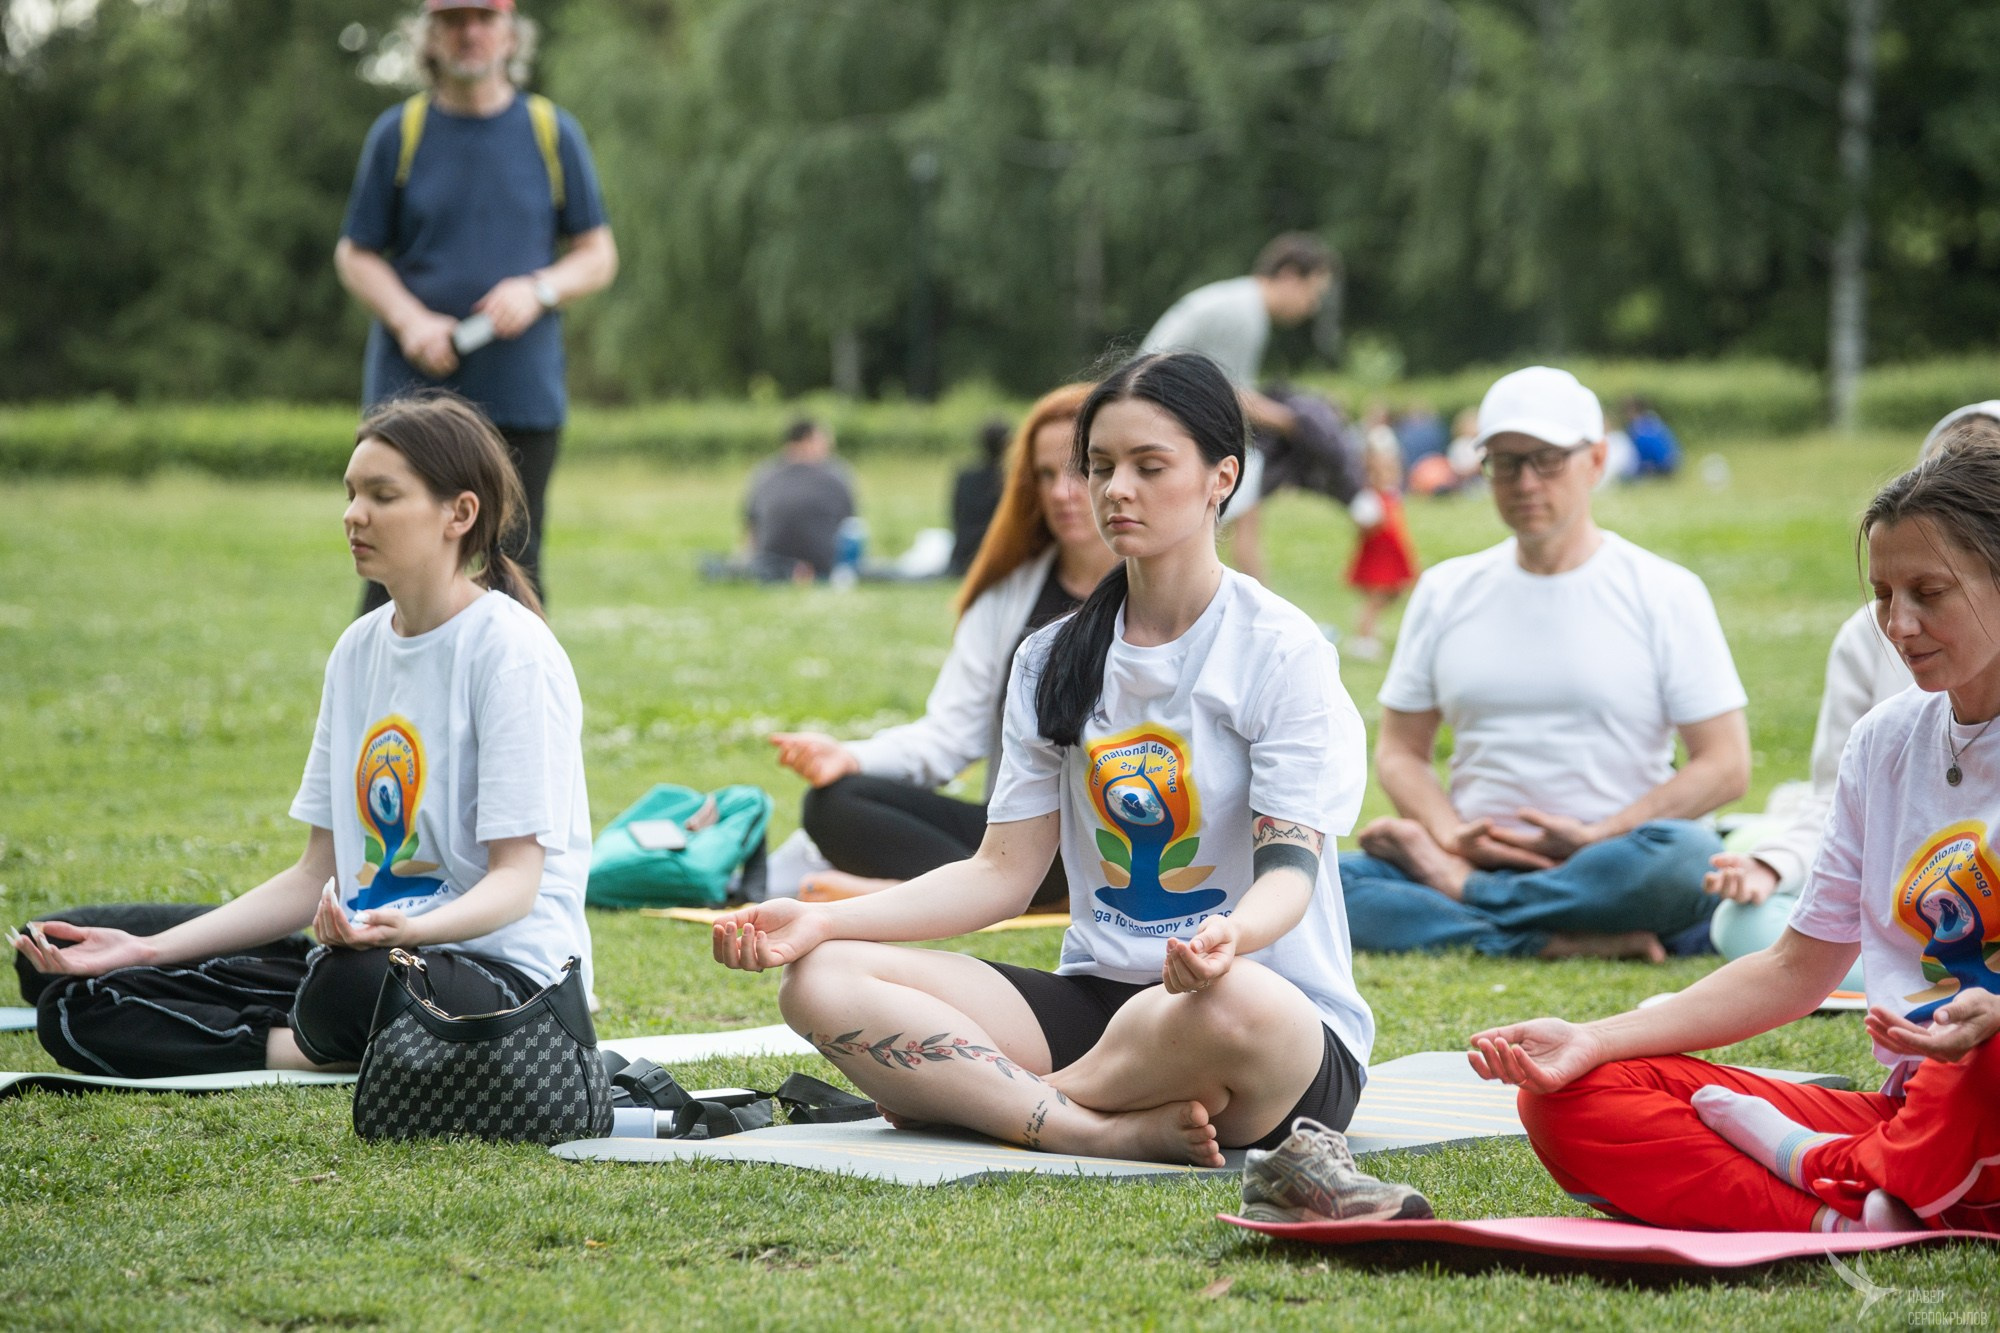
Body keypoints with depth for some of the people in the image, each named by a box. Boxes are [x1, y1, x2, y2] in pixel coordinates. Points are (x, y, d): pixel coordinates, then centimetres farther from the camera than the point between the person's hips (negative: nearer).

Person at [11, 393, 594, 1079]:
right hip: (358, 950, 8)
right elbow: (318, 874, 13)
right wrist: (150, 949, 3)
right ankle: (322, 1049, -12)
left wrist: (406, 927, -37)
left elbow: (516, 880, -16)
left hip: (499, 964, -8)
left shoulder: (511, 652, -10)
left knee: (356, 983, -44)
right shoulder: (358, 650, 13)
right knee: (74, 1002, -6)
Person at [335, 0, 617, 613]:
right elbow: (355, 255, 7)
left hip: (521, 398, 1)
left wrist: (538, 291, -11)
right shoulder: (398, 132, 4)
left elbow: (598, 256, 9)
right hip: (411, 391, -1)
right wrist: (410, 321, -12)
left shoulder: (553, 132, 7)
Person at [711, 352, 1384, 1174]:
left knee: (1237, 1006, -43)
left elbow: (1289, 869, -14)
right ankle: (1110, 1130, -31)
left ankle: (973, 1098, -18)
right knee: (821, 980, -16)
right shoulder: (1052, 660, 13)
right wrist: (821, 922, -4)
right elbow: (1005, 872, 10)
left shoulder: (1280, 650, -4)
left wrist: (1229, 937, -39)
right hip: (1097, 999, 5)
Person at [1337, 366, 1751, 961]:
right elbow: (1398, 752, 14)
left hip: (1606, 871, -2)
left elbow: (1725, 765, 0)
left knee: (1688, 857, -38)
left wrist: (1598, 838, -12)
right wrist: (1452, 835, -8)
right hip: (1478, 860, 2)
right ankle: (1573, 943, -31)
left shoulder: (1667, 593, 5)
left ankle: (1456, 889, -22)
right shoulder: (1446, 591, 15)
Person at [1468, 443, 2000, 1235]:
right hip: (1912, 1110, 6)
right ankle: (1845, 1217, -28)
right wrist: (1590, 1042, 7)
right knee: (1567, 1100, -11)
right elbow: (1796, 970, 19)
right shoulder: (1886, 741, 17)